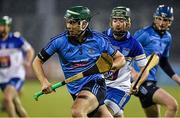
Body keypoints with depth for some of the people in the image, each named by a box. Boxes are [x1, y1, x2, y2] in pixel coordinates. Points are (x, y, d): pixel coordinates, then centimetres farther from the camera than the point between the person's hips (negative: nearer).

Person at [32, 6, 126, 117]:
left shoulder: (98, 40, -7)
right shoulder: (59, 41, -7)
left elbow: (120, 58, 3)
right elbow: (37, 61, 0)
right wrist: (44, 82, -16)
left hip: (95, 84, -3)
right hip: (76, 90, 3)